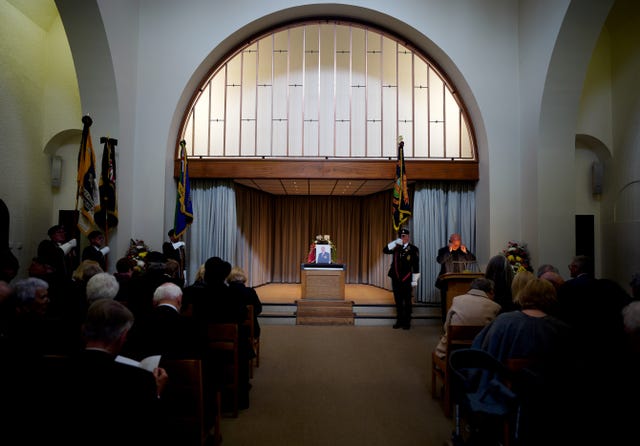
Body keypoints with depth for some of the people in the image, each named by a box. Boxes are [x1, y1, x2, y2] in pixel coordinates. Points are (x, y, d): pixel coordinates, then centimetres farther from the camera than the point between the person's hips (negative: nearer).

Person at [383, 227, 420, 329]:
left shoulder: (413, 249, -3)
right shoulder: (396, 247, 9)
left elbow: (416, 266, -5)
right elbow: (385, 250, -3)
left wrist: (414, 280, -8)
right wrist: (395, 243, -12)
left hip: (406, 279, -4)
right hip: (396, 279, 4)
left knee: (407, 301, 2)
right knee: (398, 301, 10)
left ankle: (407, 322, 10)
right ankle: (399, 321, 19)